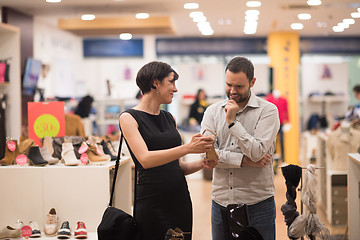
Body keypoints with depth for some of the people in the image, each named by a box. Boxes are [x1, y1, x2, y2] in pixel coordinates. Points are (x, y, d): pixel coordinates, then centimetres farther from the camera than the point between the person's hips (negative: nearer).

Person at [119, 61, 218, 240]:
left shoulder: (169, 118, 13)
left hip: (180, 198, 6)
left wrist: (201, 164, -2)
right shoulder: (129, 118, -5)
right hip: (151, 203, -6)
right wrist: (187, 148, -27)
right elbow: (145, 160, -20)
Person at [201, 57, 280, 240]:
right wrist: (244, 160, -12)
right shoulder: (212, 111, 6)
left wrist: (232, 122, -14)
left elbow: (257, 152, -16)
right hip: (221, 202, 3)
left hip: (257, 204, -3)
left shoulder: (267, 110, -4)